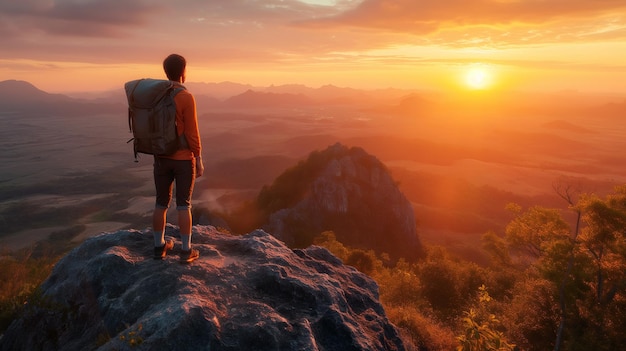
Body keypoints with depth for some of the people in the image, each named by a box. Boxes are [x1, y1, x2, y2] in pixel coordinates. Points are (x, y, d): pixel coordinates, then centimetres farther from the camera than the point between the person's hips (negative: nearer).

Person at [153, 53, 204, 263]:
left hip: (161, 158, 5)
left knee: (161, 203, 14)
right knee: (183, 205, 3)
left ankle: (159, 246, 24)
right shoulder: (186, 98, -16)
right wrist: (199, 161, -7)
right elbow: (192, 134, -15)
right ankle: (186, 251, 10)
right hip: (183, 159, -5)